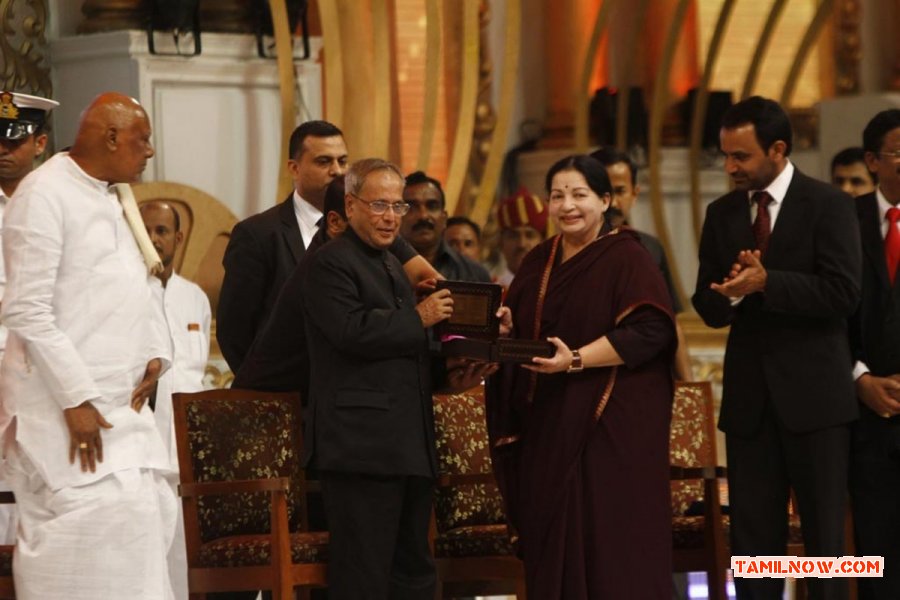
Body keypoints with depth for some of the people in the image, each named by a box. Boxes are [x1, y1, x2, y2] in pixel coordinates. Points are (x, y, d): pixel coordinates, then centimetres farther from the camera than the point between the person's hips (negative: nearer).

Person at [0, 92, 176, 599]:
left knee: (149, 509, 5)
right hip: (65, 402, -9)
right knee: (101, 514, -15)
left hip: (120, 399, 9)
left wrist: (155, 353, 4)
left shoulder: (115, 197, 14)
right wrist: (76, 399, -20)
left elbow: (137, 285, 22)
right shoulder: (44, 194, -13)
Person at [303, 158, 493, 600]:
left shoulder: (392, 265, 23)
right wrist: (419, 319, -11)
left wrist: (449, 377, 13)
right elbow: (353, 331, -21)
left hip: (410, 445, 10)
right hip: (362, 445, -10)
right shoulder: (331, 262, -6)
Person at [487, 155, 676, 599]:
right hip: (546, 424, 6)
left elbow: (649, 331, -16)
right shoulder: (538, 262, 14)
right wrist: (505, 331, -4)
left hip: (610, 423, -6)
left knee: (608, 539, -7)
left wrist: (576, 360, -23)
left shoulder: (627, 259, -6)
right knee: (553, 537, 3)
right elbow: (520, 331, 20)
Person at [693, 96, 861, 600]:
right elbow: (709, 307, 7)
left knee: (825, 535, 1)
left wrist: (765, 282, -21)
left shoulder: (828, 205, -5)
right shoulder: (722, 214, 10)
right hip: (749, 396, 5)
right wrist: (732, 292, -15)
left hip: (813, 393, -5)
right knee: (752, 537, 6)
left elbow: (842, 293, -15)